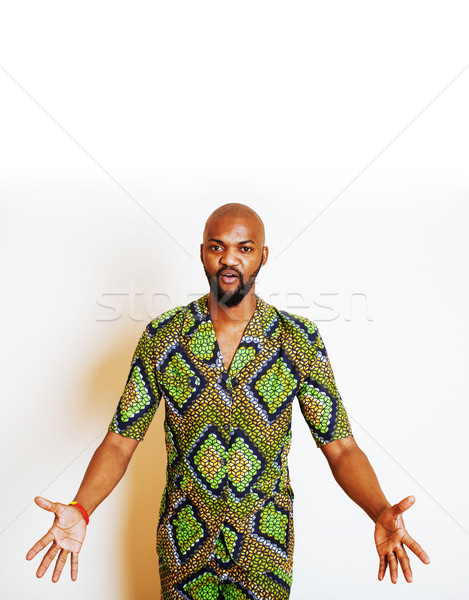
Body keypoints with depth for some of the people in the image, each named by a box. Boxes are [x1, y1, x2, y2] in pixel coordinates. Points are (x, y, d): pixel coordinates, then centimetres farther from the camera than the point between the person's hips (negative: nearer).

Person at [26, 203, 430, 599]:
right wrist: (80, 510, -26)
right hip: (184, 540, 1)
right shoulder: (161, 337, -10)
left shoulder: (301, 342, -12)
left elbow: (341, 448, -11)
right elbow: (121, 440, -8)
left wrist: (381, 512, -30)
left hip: (264, 542, 0)